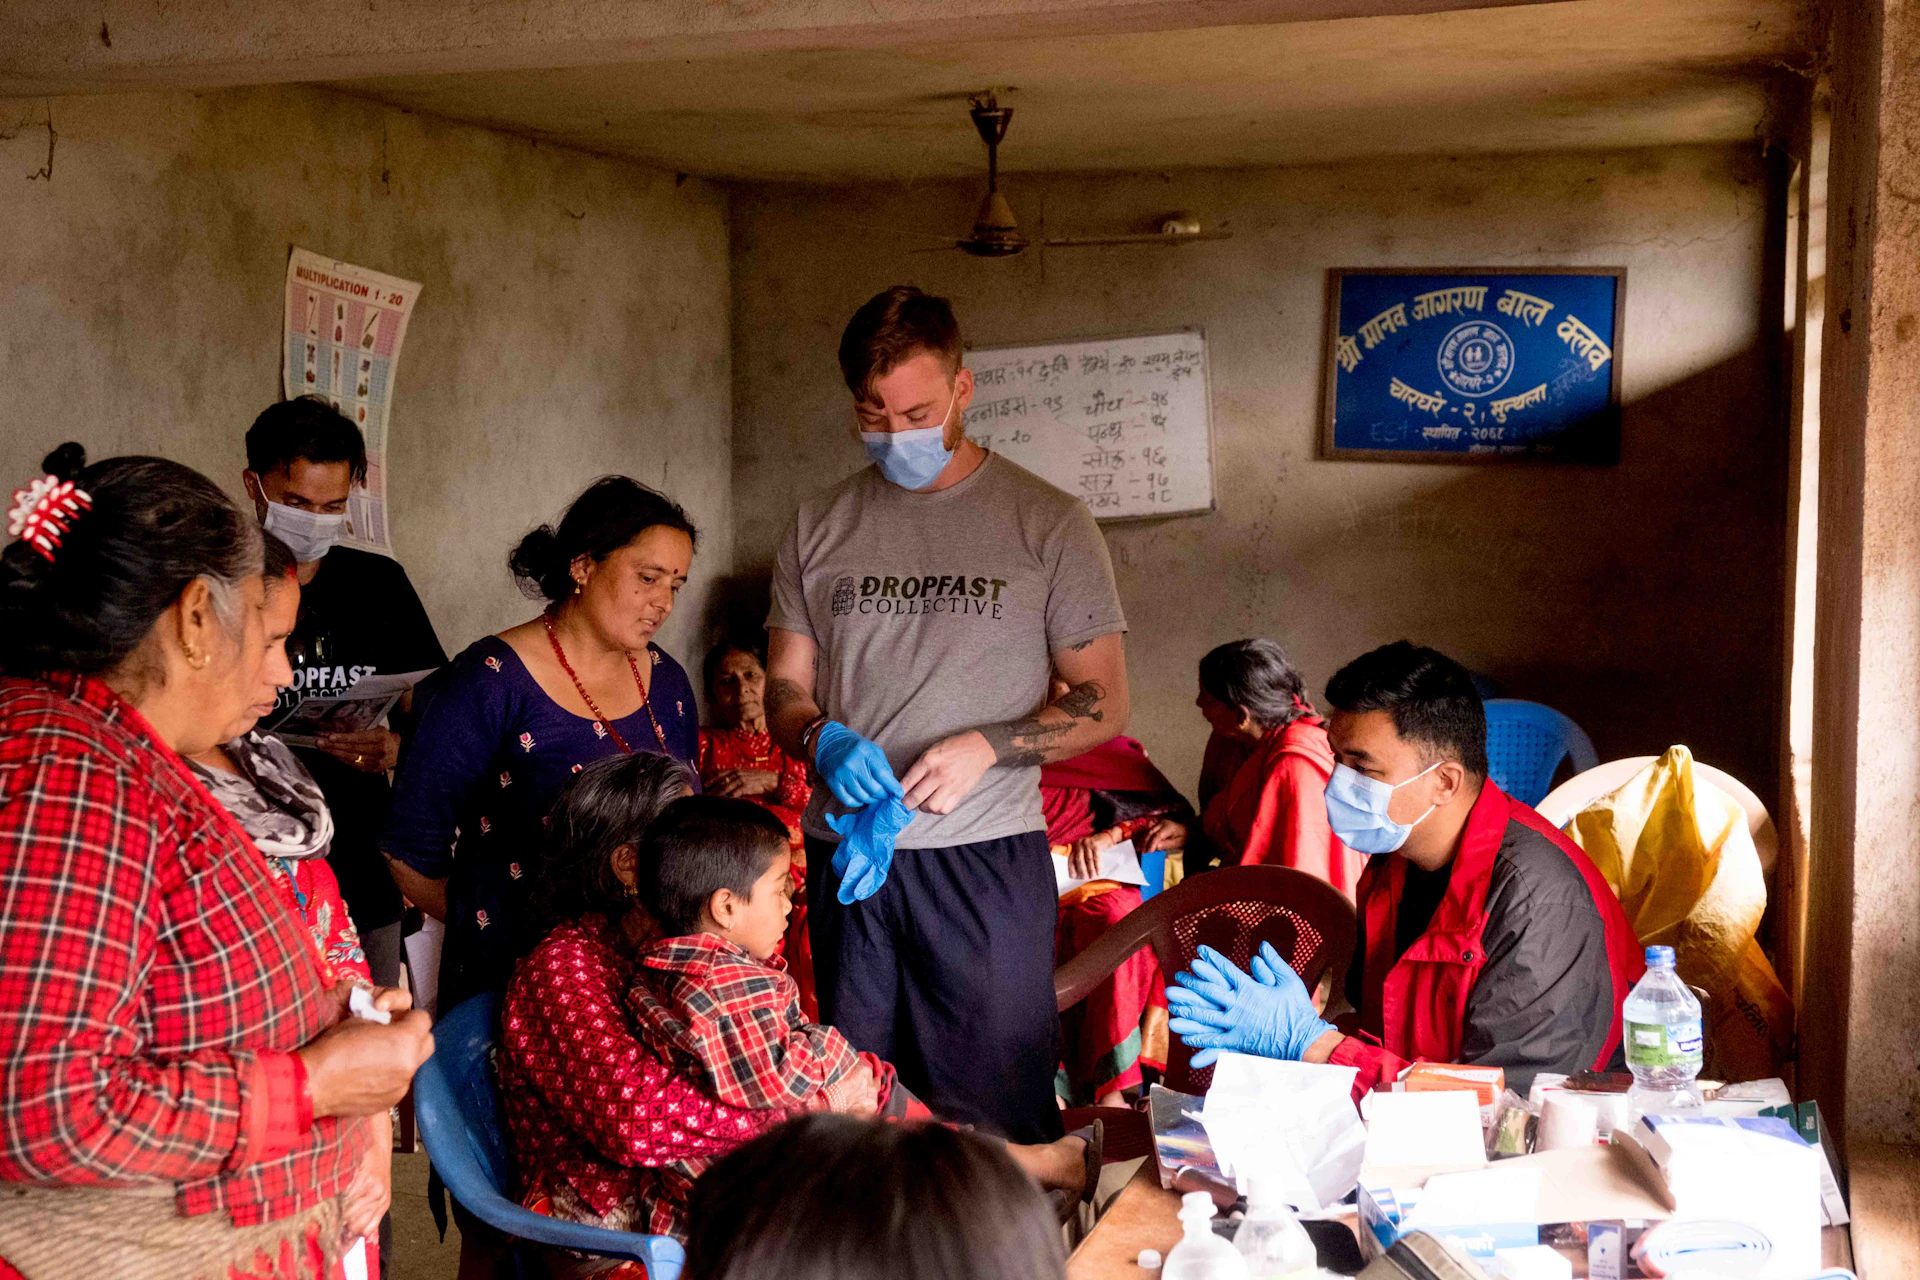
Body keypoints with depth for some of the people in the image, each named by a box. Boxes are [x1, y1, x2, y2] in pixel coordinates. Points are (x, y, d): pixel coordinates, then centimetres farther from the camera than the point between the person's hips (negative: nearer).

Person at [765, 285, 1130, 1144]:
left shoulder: (1047, 524, 1)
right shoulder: (820, 528, 10)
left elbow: (1103, 705, 0)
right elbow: (784, 689, 13)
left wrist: (985, 746, -16)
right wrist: (823, 740, -10)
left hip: (986, 856, -3)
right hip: (846, 856, 3)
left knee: (997, 1116, 1)